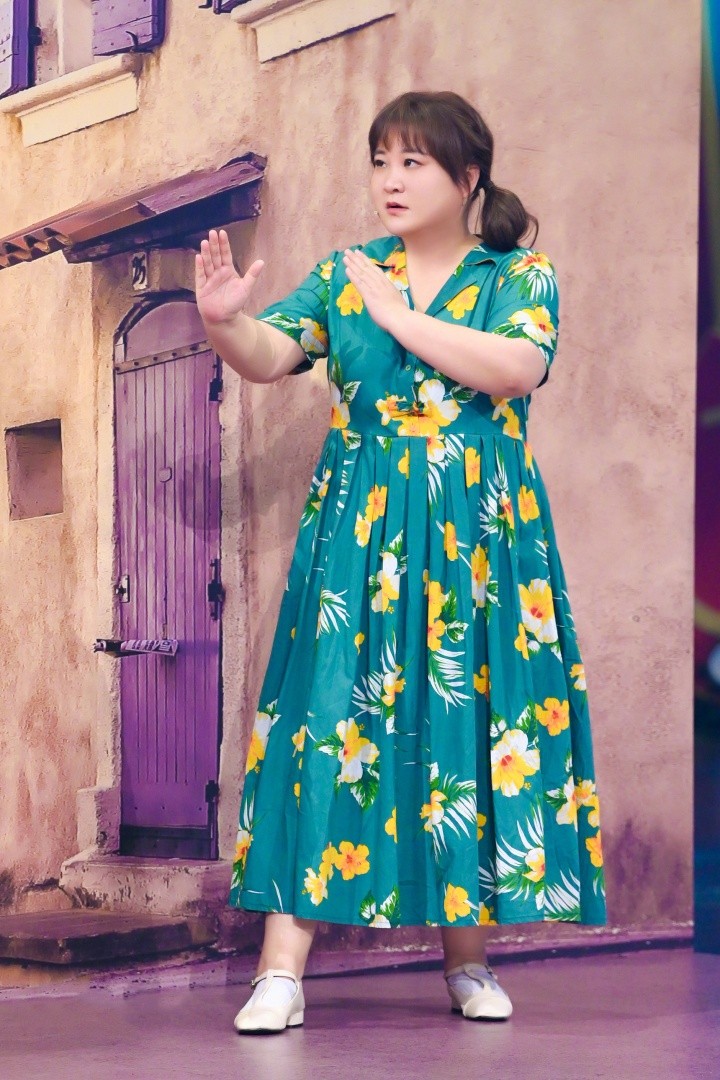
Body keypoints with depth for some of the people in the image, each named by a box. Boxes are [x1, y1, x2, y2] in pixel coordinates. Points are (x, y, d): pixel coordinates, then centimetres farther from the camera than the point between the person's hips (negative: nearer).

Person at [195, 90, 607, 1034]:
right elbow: (268, 357, -2)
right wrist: (224, 321, -24)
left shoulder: (522, 277, 4)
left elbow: (514, 367, -15)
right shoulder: (342, 274, 11)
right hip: (359, 533, 1)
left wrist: (396, 313, -11)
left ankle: (469, 956, 14)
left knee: (467, 723, -1)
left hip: (479, 536, -1)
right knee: (331, 717, -7)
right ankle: (282, 971, -9)